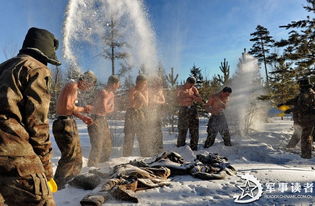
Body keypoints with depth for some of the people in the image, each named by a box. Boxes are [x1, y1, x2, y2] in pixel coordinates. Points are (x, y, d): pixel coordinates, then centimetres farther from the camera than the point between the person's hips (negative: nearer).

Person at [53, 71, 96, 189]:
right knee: (70, 156, -6)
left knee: (76, 154, 18)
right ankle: (57, 185, 2)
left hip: (69, 123, 11)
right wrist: (83, 109, -11)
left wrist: (82, 117, 15)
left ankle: (68, 181, 31)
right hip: (65, 124, -11)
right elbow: (68, 107, -25)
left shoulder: (74, 88, 18)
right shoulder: (73, 86, -14)